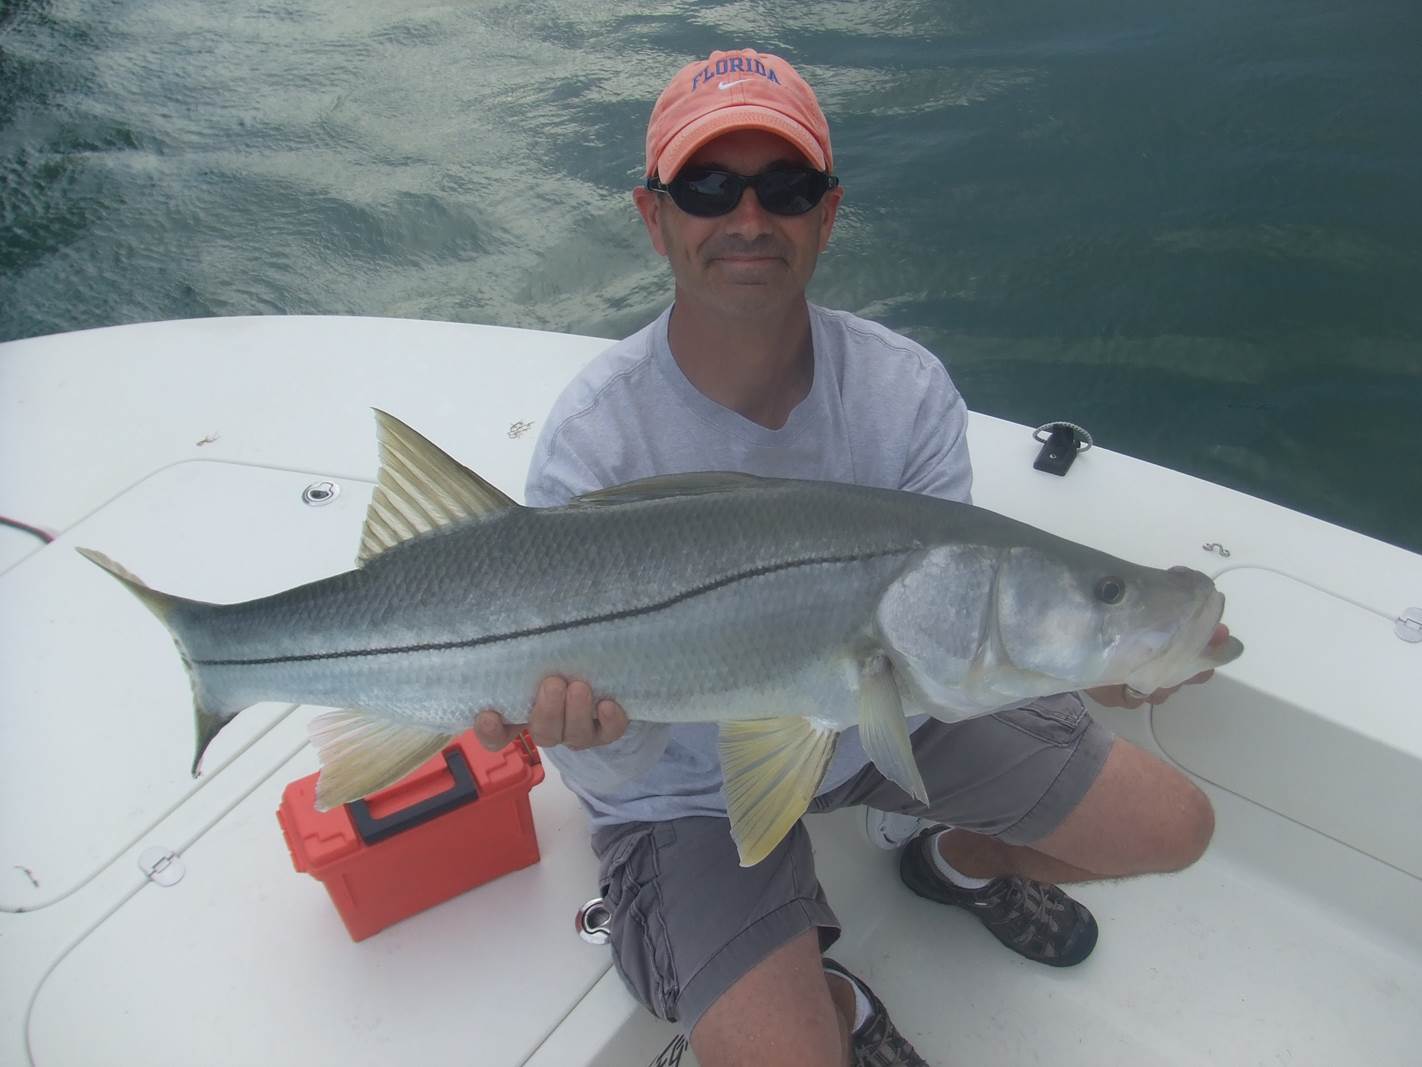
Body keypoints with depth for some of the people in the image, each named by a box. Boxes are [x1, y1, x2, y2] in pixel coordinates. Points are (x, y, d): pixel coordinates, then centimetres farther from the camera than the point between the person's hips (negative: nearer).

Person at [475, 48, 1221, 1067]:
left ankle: (963, 860, 37)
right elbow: (616, 774, -25)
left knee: (1174, 826, 8)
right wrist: (585, 727, -48)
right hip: (695, 784, -3)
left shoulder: (907, 388, -15)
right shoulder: (594, 442, -27)